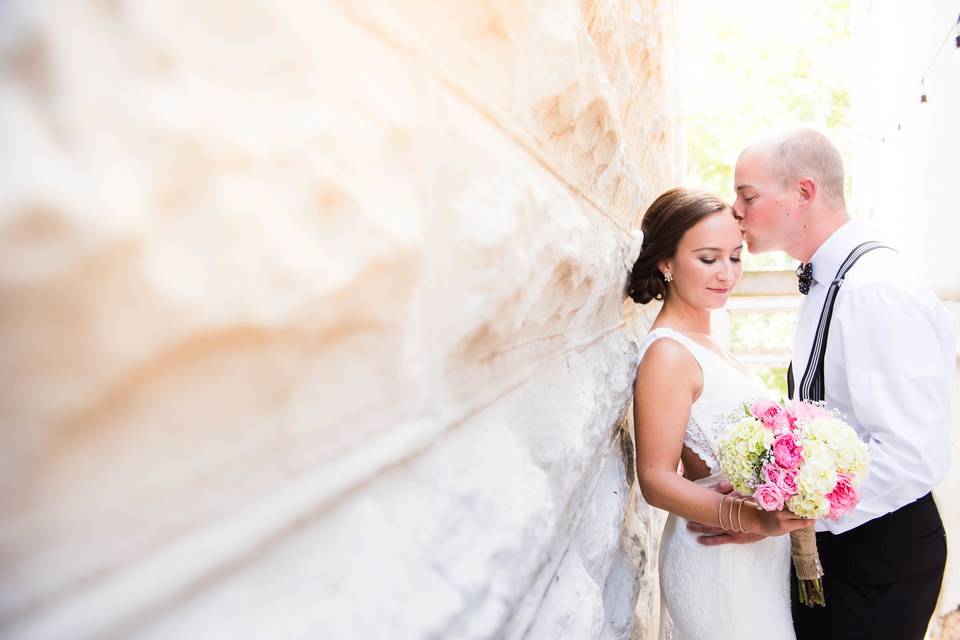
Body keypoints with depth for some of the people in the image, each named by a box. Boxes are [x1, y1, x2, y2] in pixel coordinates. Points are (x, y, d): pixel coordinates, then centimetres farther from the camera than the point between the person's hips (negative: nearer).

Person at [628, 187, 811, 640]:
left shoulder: (701, 342, 8)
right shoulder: (667, 353, -20)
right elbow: (656, 479, -23)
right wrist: (750, 517, -34)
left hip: (760, 552, 9)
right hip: (718, 561, -9)